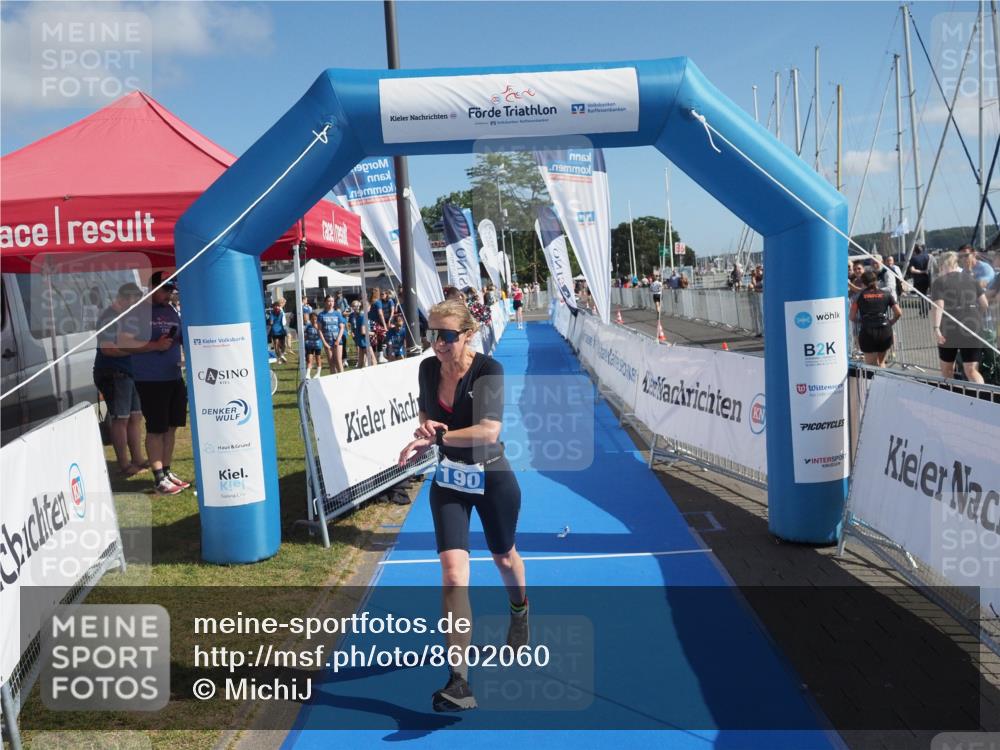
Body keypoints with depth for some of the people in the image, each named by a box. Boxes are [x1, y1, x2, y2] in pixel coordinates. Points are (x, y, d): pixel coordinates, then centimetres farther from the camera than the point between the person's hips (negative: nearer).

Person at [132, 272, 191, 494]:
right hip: (150, 381, -7)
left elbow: (183, 338, 22)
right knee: (156, 429, -2)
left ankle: (167, 472, 24)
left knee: (171, 427, 12)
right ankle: (159, 479, 4)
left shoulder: (172, 312, 14)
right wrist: (155, 345, -20)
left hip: (174, 378, 7)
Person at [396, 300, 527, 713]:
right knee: (453, 574, -11)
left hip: (492, 478, -3)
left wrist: (437, 437, -36)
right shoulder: (427, 369, -5)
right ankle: (459, 682, -7)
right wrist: (425, 427, -11)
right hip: (448, 481, 3)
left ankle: (519, 611, 58)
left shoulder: (488, 370, -20)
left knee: (504, 558, 22)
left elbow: (489, 430, -30)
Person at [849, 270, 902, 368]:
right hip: (885, 331, 2)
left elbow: (852, 318, 1)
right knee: (881, 362, 19)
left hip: (867, 332, -2)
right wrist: (890, 323, 19)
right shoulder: (886, 295, 9)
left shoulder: (859, 296, 5)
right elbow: (898, 313, 2)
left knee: (871, 365, 5)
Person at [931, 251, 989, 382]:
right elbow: (984, 304, 11)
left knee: (947, 369, 16)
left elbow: (938, 306, -14)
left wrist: (936, 328, -20)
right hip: (971, 328, 3)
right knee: (972, 370, 1)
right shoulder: (971, 278, 12)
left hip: (949, 330, -3)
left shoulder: (939, 282, -1)